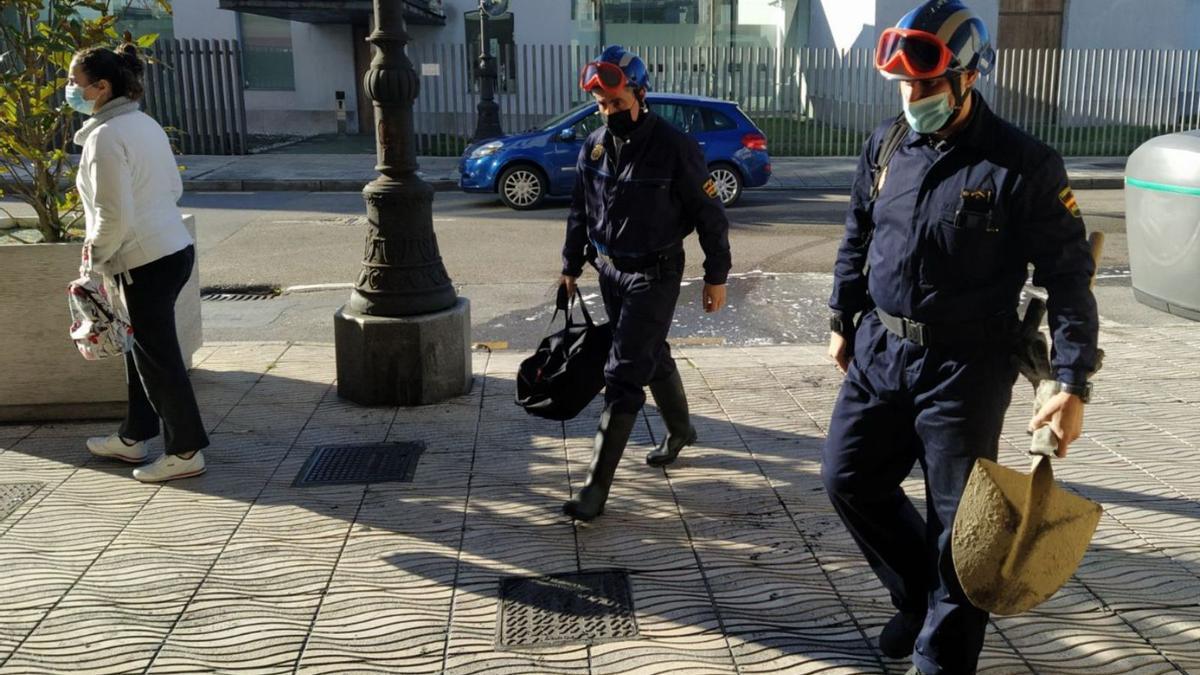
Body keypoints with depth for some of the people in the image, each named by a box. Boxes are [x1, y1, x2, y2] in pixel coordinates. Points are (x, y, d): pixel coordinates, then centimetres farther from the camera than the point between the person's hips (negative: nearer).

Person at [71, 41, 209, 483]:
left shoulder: (105, 136, -17)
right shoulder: (145, 123, 10)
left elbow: (114, 215, -20)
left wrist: (96, 257, -5)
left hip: (145, 262, -9)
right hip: (174, 247, 9)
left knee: (158, 356, 1)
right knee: (141, 346, 20)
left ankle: (186, 452, 12)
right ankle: (133, 438, 34)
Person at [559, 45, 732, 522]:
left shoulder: (674, 147, -15)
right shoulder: (594, 146, 2)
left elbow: (710, 214, -9)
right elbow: (581, 211, 14)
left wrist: (716, 277, -7)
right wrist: (572, 265, 15)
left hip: (654, 276, -6)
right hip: (609, 270, 6)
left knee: (623, 375, -9)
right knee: (653, 356, 21)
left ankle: (597, 485, -5)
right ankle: (680, 430, 45)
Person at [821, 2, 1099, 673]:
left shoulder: (1025, 164, -13)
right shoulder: (886, 145, 3)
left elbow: (1069, 277, -12)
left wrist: (1072, 385, -17)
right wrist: (842, 321, 17)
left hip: (965, 367, -5)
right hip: (880, 352, 6)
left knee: (957, 521, 3)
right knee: (849, 477, 12)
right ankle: (920, 594, 36)